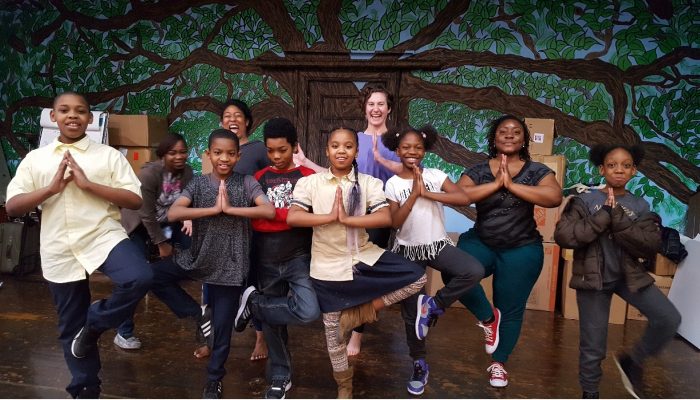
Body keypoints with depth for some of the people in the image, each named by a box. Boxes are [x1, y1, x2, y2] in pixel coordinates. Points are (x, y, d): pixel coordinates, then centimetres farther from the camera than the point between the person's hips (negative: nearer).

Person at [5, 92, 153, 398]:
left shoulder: (108, 155, 2)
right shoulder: (35, 159, 9)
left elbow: (135, 201, -6)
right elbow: (12, 207, 4)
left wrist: (87, 183, -13)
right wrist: (52, 188, -10)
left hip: (103, 237, -2)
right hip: (60, 251, 2)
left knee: (139, 278, -31)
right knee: (71, 327, 11)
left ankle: (94, 323, -2)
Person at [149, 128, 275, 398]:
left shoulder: (246, 182, -5)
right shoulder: (198, 183, -2)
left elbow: (269, 211, -19)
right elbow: (173, 214, -16)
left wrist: (230, 208, -21)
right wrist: (214, 209, -23)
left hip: (230, 264, -2)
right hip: (199, 256, 3)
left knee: (222, 326, 7)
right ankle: (197, 316, 5)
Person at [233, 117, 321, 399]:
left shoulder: (308, 176, 0)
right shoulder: (259, 179, 7)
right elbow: (255, 220, 3)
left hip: (299, 256, -2)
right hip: (267, 260, 2)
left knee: (309, 312, -22)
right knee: (273, 320, 10)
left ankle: (254, 303, 1)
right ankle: (280, 377, 30)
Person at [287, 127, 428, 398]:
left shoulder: (369, 183, -2)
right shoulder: (310, 182, -4)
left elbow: (386, 218, -17)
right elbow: (292, 218, -17)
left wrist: (347, 219, -24)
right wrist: (330, 216, -22)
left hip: (364, 258, 2)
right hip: (328, 266, -1)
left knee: (417, 278, -12)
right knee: (333, 329, 11)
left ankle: (364, 310, 3)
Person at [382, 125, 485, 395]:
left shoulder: (435, 175, -4)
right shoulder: (393, 184, -2)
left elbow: (464, 199, -18)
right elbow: (395, 222, -13)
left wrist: (426, 192, -21)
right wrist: (414, 193, -21)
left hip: (438, 245, 0)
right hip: (408, 251, 1)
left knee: (475, 271, -29)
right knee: (410, 310, 8)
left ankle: (433, 305, -4)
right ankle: (419, 365, 29)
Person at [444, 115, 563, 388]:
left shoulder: (537, 171, -1)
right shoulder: (477, 171, 0)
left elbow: (555, 198, -19)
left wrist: (512, 185, -23)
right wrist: (496, 184, -23)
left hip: (522, 250, 0)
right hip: (481, 244, 1)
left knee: (511, 309, 8)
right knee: (453, 273, -28)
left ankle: (499, 363, 34)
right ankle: (488, 317, 1)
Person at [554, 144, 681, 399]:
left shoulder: (640, 206, 1)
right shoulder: (585, 201, -6)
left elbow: (651, 246, -12)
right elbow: (562, 236, -19)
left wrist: (617, 218, -22)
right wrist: (604, 215, -22)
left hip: (630, 276, 3)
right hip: (593, 279, -2)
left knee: (669, 320, -16)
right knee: (593, 346, 5)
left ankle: (632, 361, 11)